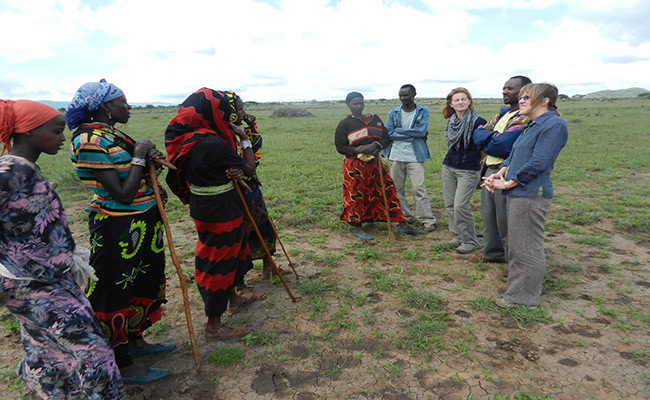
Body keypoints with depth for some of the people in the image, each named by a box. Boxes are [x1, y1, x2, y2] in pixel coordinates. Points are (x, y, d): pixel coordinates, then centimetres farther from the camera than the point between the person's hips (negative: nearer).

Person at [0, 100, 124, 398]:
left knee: (50, 346, 23)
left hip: (49, 278, 9)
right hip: (34, 284, -9)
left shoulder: (27, 169, 8)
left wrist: (68, 258, 19)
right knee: (84, 345, -3)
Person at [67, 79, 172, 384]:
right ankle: (122, 366, 22)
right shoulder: (90, 141, -20)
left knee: (142, 283, 21)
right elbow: (123, 194, -25)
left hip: (141, 225, 10)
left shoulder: (112, 134, 8)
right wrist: (139, 156, -17)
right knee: (115, 291, 5)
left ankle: (134, 342, 41)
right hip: (117, 230, -10)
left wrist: (150, 157, -1)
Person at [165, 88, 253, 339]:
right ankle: (213, 326, 21)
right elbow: (250, 169, -14)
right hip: (220, 213, -9)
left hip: (203, 207, 9)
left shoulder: (186, 138, 1)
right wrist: (245, 139, -3)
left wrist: (236, 171, -15)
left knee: (231, 253, 26)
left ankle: (233, 296, 49)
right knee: (219, 262, 5)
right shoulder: (214, 144, -26)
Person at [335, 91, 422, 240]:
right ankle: (357, 227, 19)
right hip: (355, 165, -4)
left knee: (388, 190, 5)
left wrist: (375, 145, -13)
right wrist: (358, 150, -19)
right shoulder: (345, 124, -1)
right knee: (356, 195, 2)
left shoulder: (375, 119, 11)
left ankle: (403, 223, 12)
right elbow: (340, 146, -4)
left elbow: (385, 138, 9)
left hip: (375, 162, 4)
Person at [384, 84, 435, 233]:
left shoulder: (423, 111, 3)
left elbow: (421, 131, -11)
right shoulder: (393, 112, 8)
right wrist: (412, 135, -8)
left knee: (419, 188, -7)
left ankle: (428, 220, 2)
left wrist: (399, 130, -8)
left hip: (415, 156, -3)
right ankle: (404, 217, 22)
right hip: (396, 156, 3)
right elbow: (388, 133, -3)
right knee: (397, 188, 7)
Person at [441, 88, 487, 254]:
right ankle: (457, 237, 24)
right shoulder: (452, 121, 8)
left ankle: (470, 242, 4)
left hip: (468, 170, -7)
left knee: (460, 205, -12)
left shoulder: (478, 121, -12)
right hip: (449, 167, 7)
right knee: (450, 205, 9)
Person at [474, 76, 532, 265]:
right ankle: (493, 253, 36)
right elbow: (478, 132, 8)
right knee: (488, 216, 19)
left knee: (506, 221, 1)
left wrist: (485, 142, -4)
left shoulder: (526, 117, -15)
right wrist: (493, 136, -13)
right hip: (489, 170, 9)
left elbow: (502, 145, -24)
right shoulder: (503, 113, 15)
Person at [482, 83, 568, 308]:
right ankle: (518, 288, 32)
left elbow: (537, 163, -20)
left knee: (527, 248, 0)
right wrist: (500, 173, 1)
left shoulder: (554, 125, -13)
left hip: (531, 195, -10)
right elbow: (513, 155, 19)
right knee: (518, 246, 18)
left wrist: (507, 183, -14)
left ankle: (524, 298, 12)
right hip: (518, 195, 10)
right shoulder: (533, 125, 17)